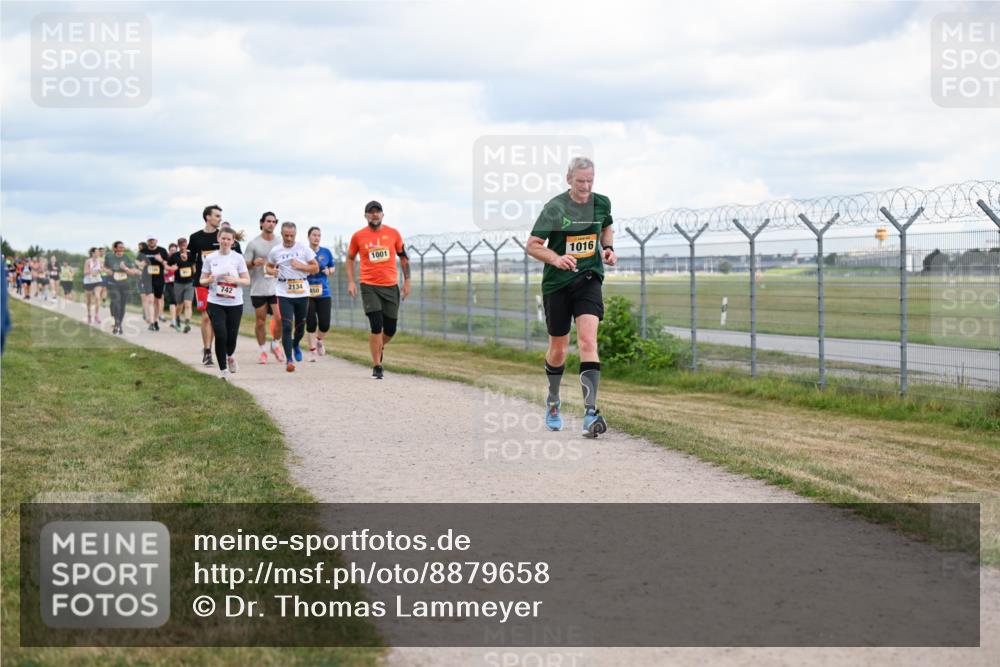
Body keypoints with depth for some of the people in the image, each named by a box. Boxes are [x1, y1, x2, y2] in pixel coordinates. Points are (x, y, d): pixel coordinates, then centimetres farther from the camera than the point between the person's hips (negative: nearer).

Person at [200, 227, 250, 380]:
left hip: (235, 303, 0)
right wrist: (209, 280, -15)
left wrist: (235, 280, -18)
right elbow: (202, 280, 8)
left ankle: (229, 356, 39)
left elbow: (247, 280, 1)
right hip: (215, 303, 0)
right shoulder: (210, 258, 2)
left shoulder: (238, 258, 0)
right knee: (220, 335, -12)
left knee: (232, 336, 3)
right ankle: (223, 369, 4)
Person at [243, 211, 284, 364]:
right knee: (260, 320, 3)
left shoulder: (281, 243, 9)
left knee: (280, 318, -10)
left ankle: (275, 344, 14)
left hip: (276, 287, 1)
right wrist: (254, 263, -18)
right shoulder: (253, 244, 1)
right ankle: (263, 350, 17)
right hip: (258, 288, -1)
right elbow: (245, 264, 2)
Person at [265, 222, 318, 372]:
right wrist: (272, 271, -7)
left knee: (301, 325, 13)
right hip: (284, 293, -1)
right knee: (286, 326, -11)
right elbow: (268, 266, 17)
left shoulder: (304, 249, 1)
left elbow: (315, 268, 4)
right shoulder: (275, 251, 2)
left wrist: (300, 266, -12)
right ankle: (289, 359, -8)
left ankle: (296, 344, 46)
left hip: (302, 293, 2)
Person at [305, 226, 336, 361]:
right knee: (311, 323, -5)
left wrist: (329, 271, -6)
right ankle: (312, 350, 9)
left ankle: (319, 340, 30)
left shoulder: (326, 252, 5)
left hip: (323, 293, 2)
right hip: (307, 293, -2)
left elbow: (333, 267, 16)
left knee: (325, 324, -2)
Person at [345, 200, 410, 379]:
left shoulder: (393, 233, 4)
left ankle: (379, 348, 38)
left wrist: (407, 281, 8)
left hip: (391, 286, 2)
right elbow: (350, 259, 14)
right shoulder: (358, 236, 1)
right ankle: (376, 366, -3)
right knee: (376, 325, -13)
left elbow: (403, 257, 13)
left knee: (390, 329, 5)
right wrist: (351, 281, 4)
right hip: (369, 287, -2)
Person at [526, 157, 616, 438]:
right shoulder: (555, 207, -9)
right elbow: (533, 245, -8)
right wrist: (556, 258, -26)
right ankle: (553, 402, 37)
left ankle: (590, 413, -24)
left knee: (588, 340, -18)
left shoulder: (601, 203, 2)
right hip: (557, 283, -1)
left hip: (588, 280, 1)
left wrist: (608, 248, 5)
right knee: (558, 348, 9)